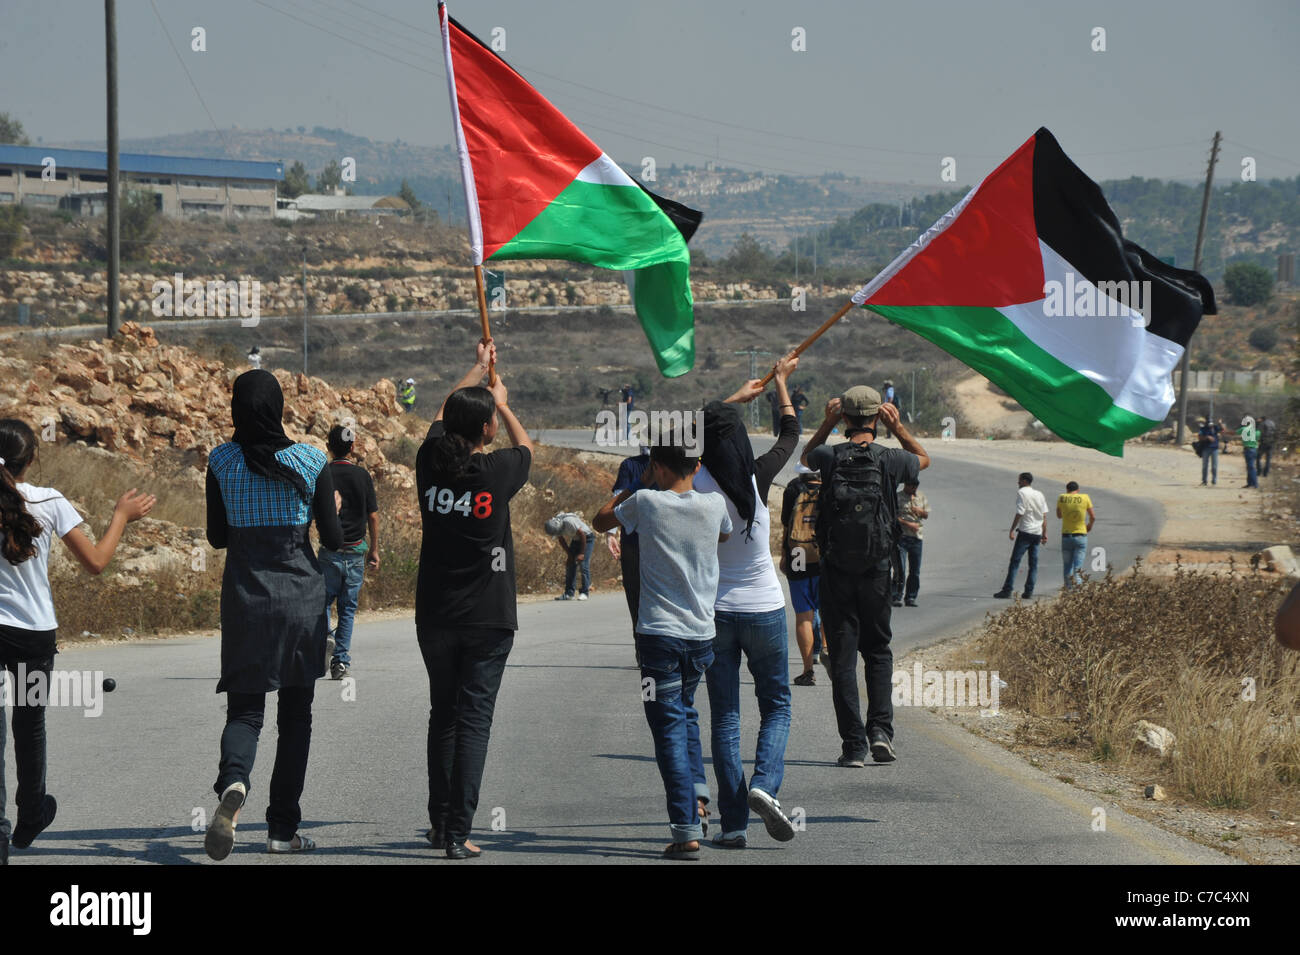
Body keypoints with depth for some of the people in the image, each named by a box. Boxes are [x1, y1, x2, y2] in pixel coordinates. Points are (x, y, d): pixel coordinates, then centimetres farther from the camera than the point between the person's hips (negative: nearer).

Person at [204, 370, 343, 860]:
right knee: (296, 714, 11)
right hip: (301, 596, 0)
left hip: (245, 597, 0)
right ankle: (283, 828, 12)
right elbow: (334, 540, -3)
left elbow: (217, 537, 3)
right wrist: (336, 510, 18)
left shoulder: (221, 461, -4)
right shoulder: (310, 461, -6)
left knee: (245, 709, 4)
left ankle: (233, 782, -28)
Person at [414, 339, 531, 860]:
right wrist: (502, 402, 31)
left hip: (435, 616, 4)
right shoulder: (498, 471, -11)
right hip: (488, 619, -4)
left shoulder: (431, 464, -2)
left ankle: (440, 823, 21)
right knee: (474, 720, -3)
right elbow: (526, 446, 13)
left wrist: (477, 369, 34)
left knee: (443, 717, 16)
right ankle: (458, 834, -8)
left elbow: (442, 417, 20)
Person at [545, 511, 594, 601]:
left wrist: (581, 554, -20)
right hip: (576, 539, 7)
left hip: (587, 537, -7)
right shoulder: (554, 526, -13)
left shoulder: (569, 521, -35)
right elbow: (562, 540, 3)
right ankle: (568, 593, 4)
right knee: (570, 564, 1)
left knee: (583, 564, -16)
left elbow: (582, 535, -27)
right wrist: (569, 555, 0)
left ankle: (584, 592, -13)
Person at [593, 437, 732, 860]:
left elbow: (601, 520, 12)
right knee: (685, 713, 26)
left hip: (659, 634, -3)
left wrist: (638, 483, 21)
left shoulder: (647, 502, -6)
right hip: (702, 633, 4)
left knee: (670, 730, -2)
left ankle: (687, 831, -9)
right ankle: (697, 795, 10)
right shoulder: (714, 504, 0)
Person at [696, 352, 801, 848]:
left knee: (724, 717, 6)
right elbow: (790, 435, 9)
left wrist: (735, 399, 26)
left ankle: (733, 822, 2)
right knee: (776, 705, 13)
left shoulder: (695, 483, -10)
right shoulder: (758, 478, -12)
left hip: (713, 612, 1)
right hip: (764, 609, -1)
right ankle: (765, 785, -12)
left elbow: (690, 437, 12)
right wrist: (781, 382, 24)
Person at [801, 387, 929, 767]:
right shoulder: (890, 460, -7)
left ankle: (853, 744, -1)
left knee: (842, 657, 3)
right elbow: (923, 459, 18)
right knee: (878, 650, 16)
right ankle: (880, 730, 0)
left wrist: (827, 423, 15)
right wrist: (897, 427, 11)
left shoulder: (831, 458, -6)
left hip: (835, 571, 0)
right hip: (876, 572, 0)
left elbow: (806, 456, 20)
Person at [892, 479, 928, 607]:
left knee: (915, 571, 5)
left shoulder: (921, 497, 16)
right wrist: (908, 524, -15)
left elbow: (927, 514, 17)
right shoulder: (897, 497, 0)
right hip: (901, 535, -5)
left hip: (916, 536, 5)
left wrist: (919, 511, -5)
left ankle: (911, 597, 11)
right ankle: (897, 597, -10)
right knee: (900, 568, -12)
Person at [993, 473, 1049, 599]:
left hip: (1025, 531, -7)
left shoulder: (1022, 493, -8)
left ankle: (1007, 590, -11)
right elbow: (1044, 515, 12)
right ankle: (1029, 591, 4)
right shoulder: (1039, 494, 13)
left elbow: (1019, 514, -13)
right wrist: (1044, 534, 15)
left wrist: (1011, 530, -10)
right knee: (1033, 563, 8)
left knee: (1014, 561, -6)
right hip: (1037, 532, 7)